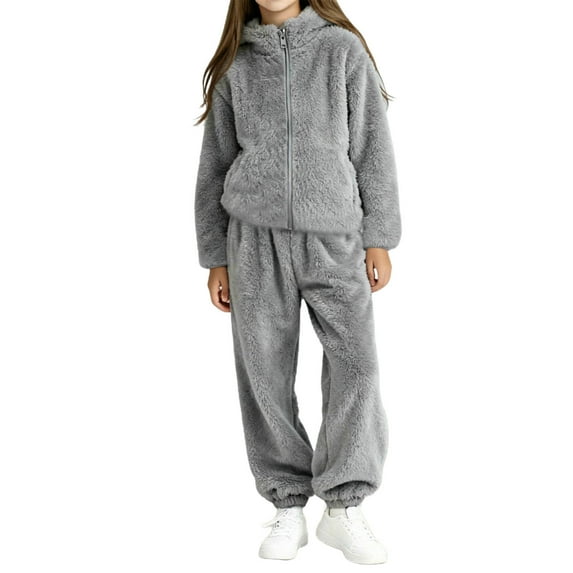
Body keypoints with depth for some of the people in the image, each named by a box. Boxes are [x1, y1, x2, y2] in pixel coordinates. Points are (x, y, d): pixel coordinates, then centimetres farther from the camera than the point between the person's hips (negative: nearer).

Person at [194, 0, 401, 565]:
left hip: (333, 237, -1)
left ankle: (344, 508, -1)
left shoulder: (343, 48, 6)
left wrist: (379, 239, 0)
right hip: (256, 237, 2)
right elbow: (215, 165, 13)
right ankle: (288, 511, 11)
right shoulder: (233, 66, 11)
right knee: (265, 375, 0)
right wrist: (216, 258, 9)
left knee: (355, 362, -13)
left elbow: (373, 145, 5)